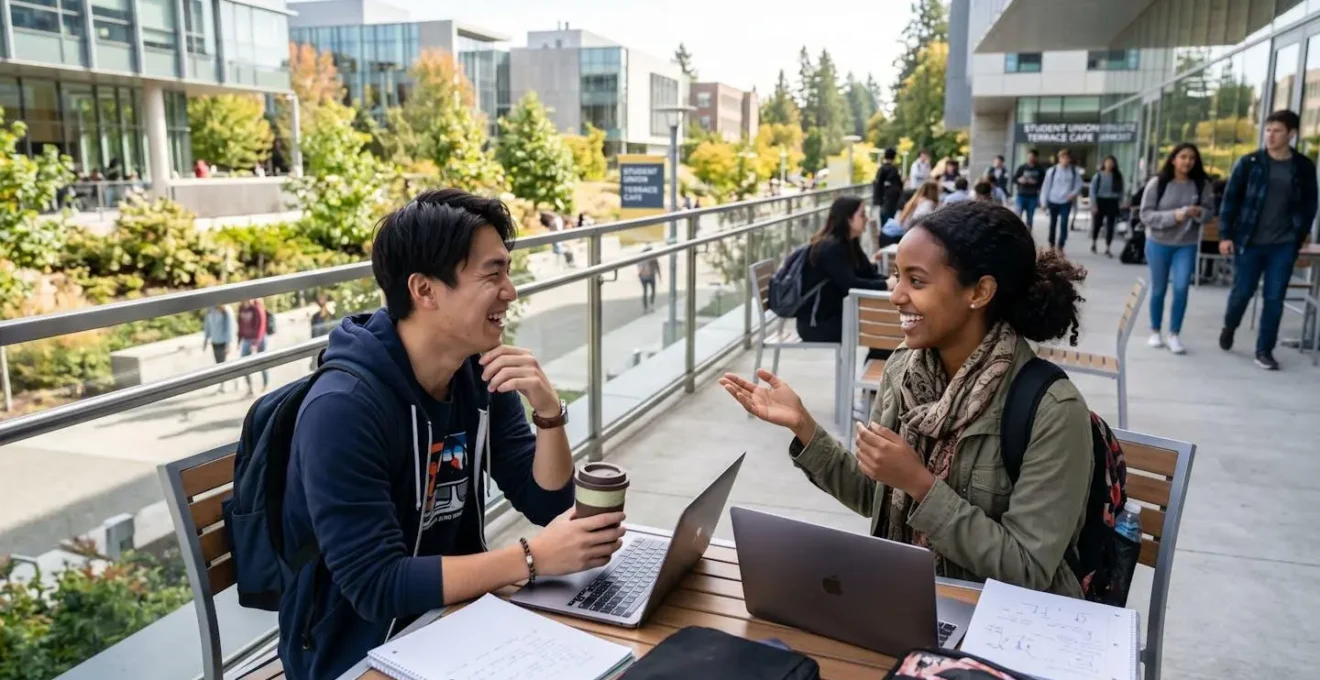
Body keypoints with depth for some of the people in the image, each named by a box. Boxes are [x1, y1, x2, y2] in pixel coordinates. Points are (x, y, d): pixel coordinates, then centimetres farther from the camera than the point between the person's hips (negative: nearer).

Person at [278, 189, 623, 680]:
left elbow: (549, 505, -2)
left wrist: (548, 411, -18)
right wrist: (535, 557, -29)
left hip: (454, 618, 6)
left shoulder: (484, 376, -4)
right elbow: (377, 586, -27)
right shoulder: (344, 408, -25)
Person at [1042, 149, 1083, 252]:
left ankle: (1060, 246, -2)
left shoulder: (1074, 172, 0)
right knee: (1053, 223, 12)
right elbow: (1046, 186, 1)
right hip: (1053, 201, 1)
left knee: (1064, 224, -9)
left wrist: (1074, 193, -15)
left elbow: (1079, 185, 6)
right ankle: (1052, 244, 26)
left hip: (1066, 202, -1)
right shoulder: (1052, 171, -3)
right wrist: (1044, 201, 0)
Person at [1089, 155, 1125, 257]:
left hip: (1112, 203, 2)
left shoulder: (1118, 176, 3)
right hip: (1101, 202, -2)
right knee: (1097, 224, 10)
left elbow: (1120, 190, 8)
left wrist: (1120, 203, 1)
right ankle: (1093, 243, 34)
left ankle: (1107, 249, 5)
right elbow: (1093, 190, -5)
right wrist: (1094, 204, -10)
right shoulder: (1098, 175, -5)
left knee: (1110, 226, -1)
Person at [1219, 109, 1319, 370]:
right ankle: (1229, 327, 35)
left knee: (1274, 299, 1)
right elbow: (1230, 198, -1)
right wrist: (1226, 235, -6)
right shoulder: (1250, 163, -3)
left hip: (1283, 246, 1)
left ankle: (1264, 351, 11)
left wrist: (1299, 239, 5)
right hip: (1249, 241, -1)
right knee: (1242, 292, 6)